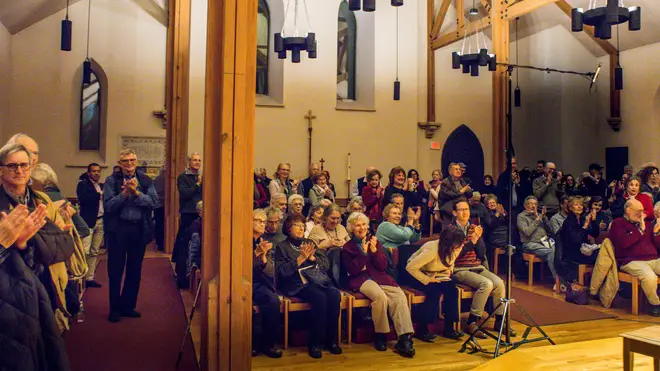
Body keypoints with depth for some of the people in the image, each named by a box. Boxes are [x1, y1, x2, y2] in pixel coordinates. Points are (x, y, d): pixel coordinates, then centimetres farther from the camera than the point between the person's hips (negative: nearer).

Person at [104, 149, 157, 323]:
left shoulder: (145, 181, 5)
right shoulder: (112, 180, 0)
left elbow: (153, 202, -7)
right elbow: (108, 205, -9)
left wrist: (136, 192, -18)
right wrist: (125, 192, -18)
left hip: (139, 229, 2)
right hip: (118, 229, -2)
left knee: (134, 270, 11)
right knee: (115, 270, 5)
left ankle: (128, 305, 25)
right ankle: (115, 308, 18)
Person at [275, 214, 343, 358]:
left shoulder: (310, 243, 23)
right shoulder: (282, 247, 10)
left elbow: (326, 264, 14)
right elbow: (283, 271, -5)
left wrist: (312, 257, -4)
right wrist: (301, 258, -12)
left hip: (320, 280, 4)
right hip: (299, 283, -4)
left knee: (335, 295, -26)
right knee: (320, 297, -32)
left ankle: (331, 340, -15)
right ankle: (314, 343, -20)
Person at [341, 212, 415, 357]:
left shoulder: (375, 242, 15)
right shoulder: (347, 247, 7)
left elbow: (383, 266, 7)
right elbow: (353, 270, -5)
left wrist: (374, 250, -9)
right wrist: (363, 252, -13)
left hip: (379, 277, 3)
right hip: (361, 280, -3)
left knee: (400, 297, -27)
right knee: (380, 297, -34)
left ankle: (404, 339, -29)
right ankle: (380, 335, -14)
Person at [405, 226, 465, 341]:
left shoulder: (454, 249, -12)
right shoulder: (432, 250, -34)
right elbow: (410, 267, -34)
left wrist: (448, 272, -9)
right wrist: (427, 280, -29)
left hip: (435, 274, 7)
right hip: (417, 274, -6)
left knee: (452, 289, -17)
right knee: (434, 291, -30)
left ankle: (449, 328, -8)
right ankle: (422, 329, -17)